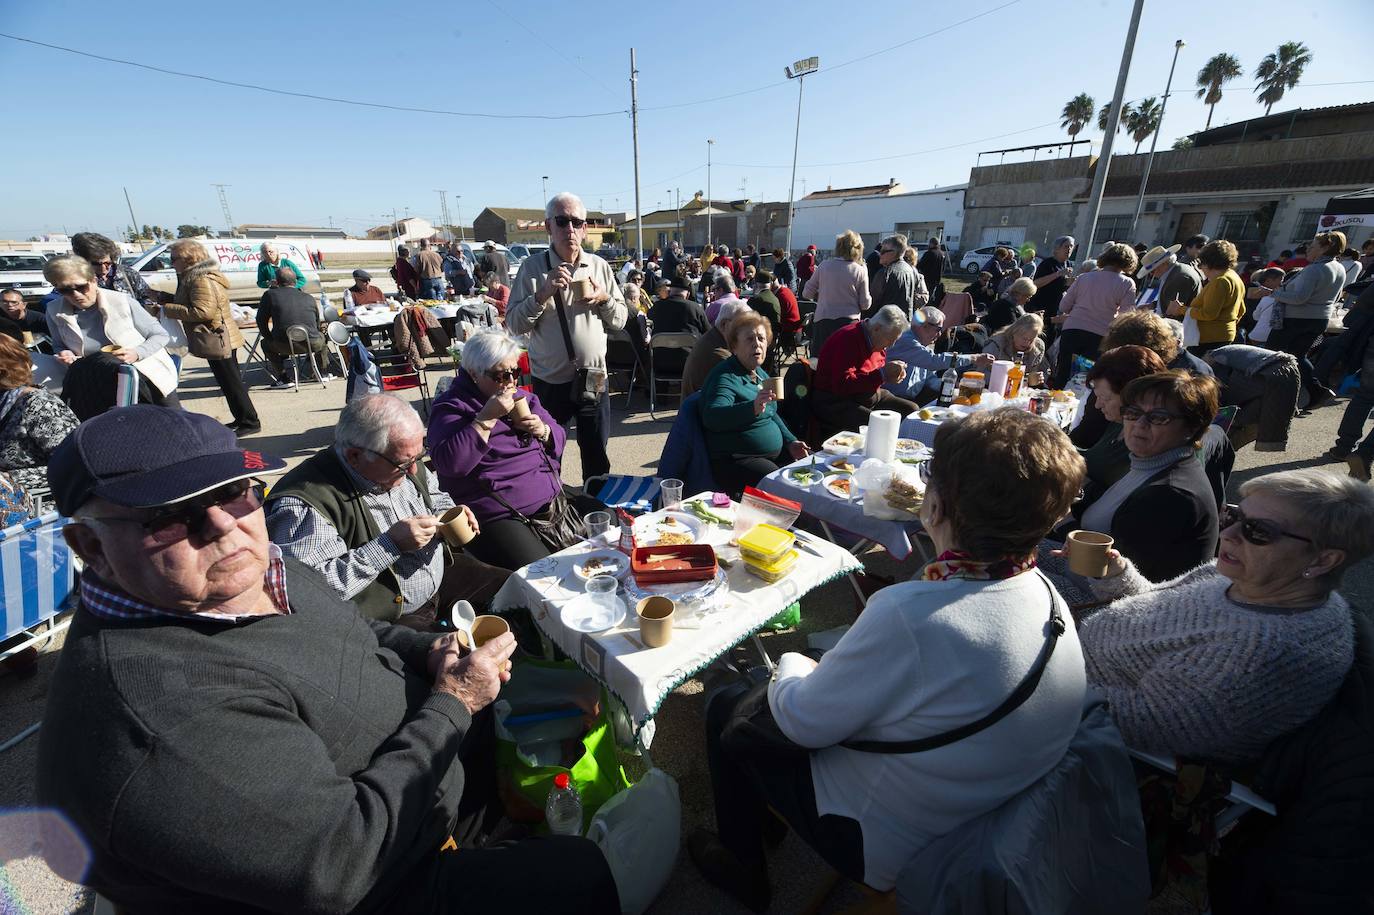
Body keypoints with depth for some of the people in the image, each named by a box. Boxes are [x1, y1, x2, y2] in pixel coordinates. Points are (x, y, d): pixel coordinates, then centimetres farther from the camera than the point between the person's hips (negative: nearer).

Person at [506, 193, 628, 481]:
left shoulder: (600, 266, 4)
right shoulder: (533, 268, -4)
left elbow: (620, 320, 8)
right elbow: (514, 324, -9)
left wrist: (604, 298, -11)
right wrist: (543, 293, -21)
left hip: (594, 378, 2)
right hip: (549, 381, -2)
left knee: (597, 457, 15)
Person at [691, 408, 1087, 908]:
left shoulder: (910, 613, -39)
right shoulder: (1048, 595, -12)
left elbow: (804, 722, -23)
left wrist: (789, 665, -5)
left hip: (889, 848, -7)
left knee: (726, 709, 11)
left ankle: (742, 868, 35)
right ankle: (769, 811, 46)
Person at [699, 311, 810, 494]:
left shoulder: (760, 373, 13)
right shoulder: (726, 377, -14)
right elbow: (711, 417, -33)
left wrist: (790, 442, 12)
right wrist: (753, 408, -47)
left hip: (775, 454, 9)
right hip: (734, 463, -9)